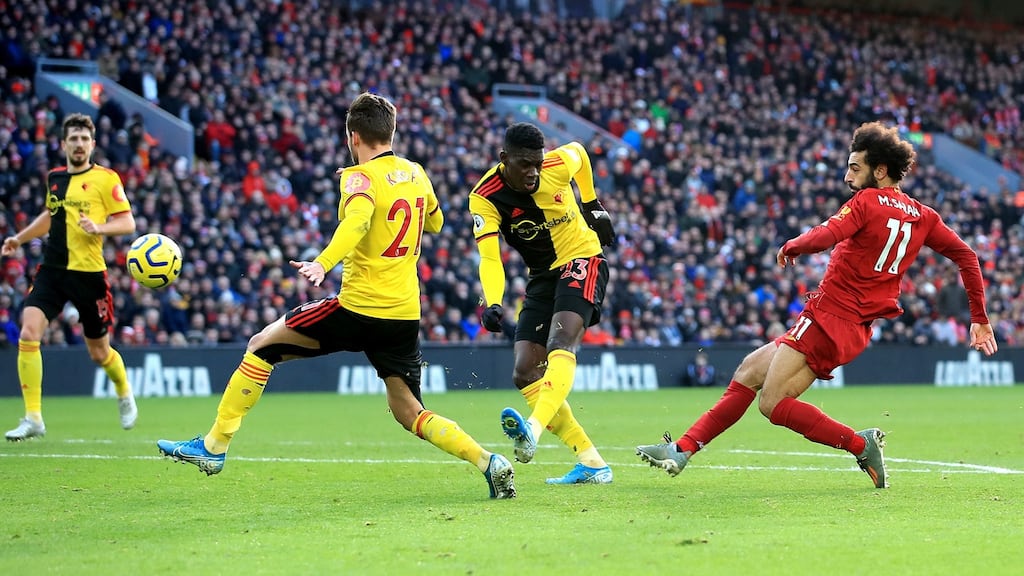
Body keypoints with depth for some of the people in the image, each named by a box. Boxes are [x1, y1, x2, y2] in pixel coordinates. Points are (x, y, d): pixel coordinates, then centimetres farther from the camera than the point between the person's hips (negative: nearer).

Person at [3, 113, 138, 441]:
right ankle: (33, 419, -13)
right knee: (28, 335, -17)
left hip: (89, 273, -4)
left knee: (99, 353, 9)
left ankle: (125, 395, 42)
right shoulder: (54, 178, 11)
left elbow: (127, 223, -8)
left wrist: (98, 227, -24)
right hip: (52, 269, 4)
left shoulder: (105, 179, -5)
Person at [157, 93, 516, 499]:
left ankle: (214, 446, 10)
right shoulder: (416, 173, 12)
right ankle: (488, 462, -8)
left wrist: (323, 263, -44)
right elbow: (434, 222, 32)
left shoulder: (361, 177, -8)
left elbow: (357, 219, -31)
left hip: (360, 309, -6)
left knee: (262, 347, 9)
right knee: (409, 413, 12)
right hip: (406, 314, 6)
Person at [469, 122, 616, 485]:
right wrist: (493, 304, -43)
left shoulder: (558, 166, -14)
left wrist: (592, 205, 20)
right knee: (525, 375, -6)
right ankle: (591, 463, -4)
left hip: (581, 261, -4)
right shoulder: (484, 197, -16)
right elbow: (489, 257, -26)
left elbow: (579, 151, 12)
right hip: (542, 277, 4)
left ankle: (533, 432, -50)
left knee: (560, 344, -30)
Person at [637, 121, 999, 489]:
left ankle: (861, 444, -11)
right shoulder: (922, 216, 12)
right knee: (749, 372, 11)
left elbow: (823, 237, -24)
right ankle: (682, 450, 11)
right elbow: (966, 255, 13)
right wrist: (980, 319, 16)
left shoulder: (867, 202, -9)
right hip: (857, 330, 9)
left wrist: (791, 247, -3)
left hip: (830, 316, -9)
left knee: (774, 405, -12)